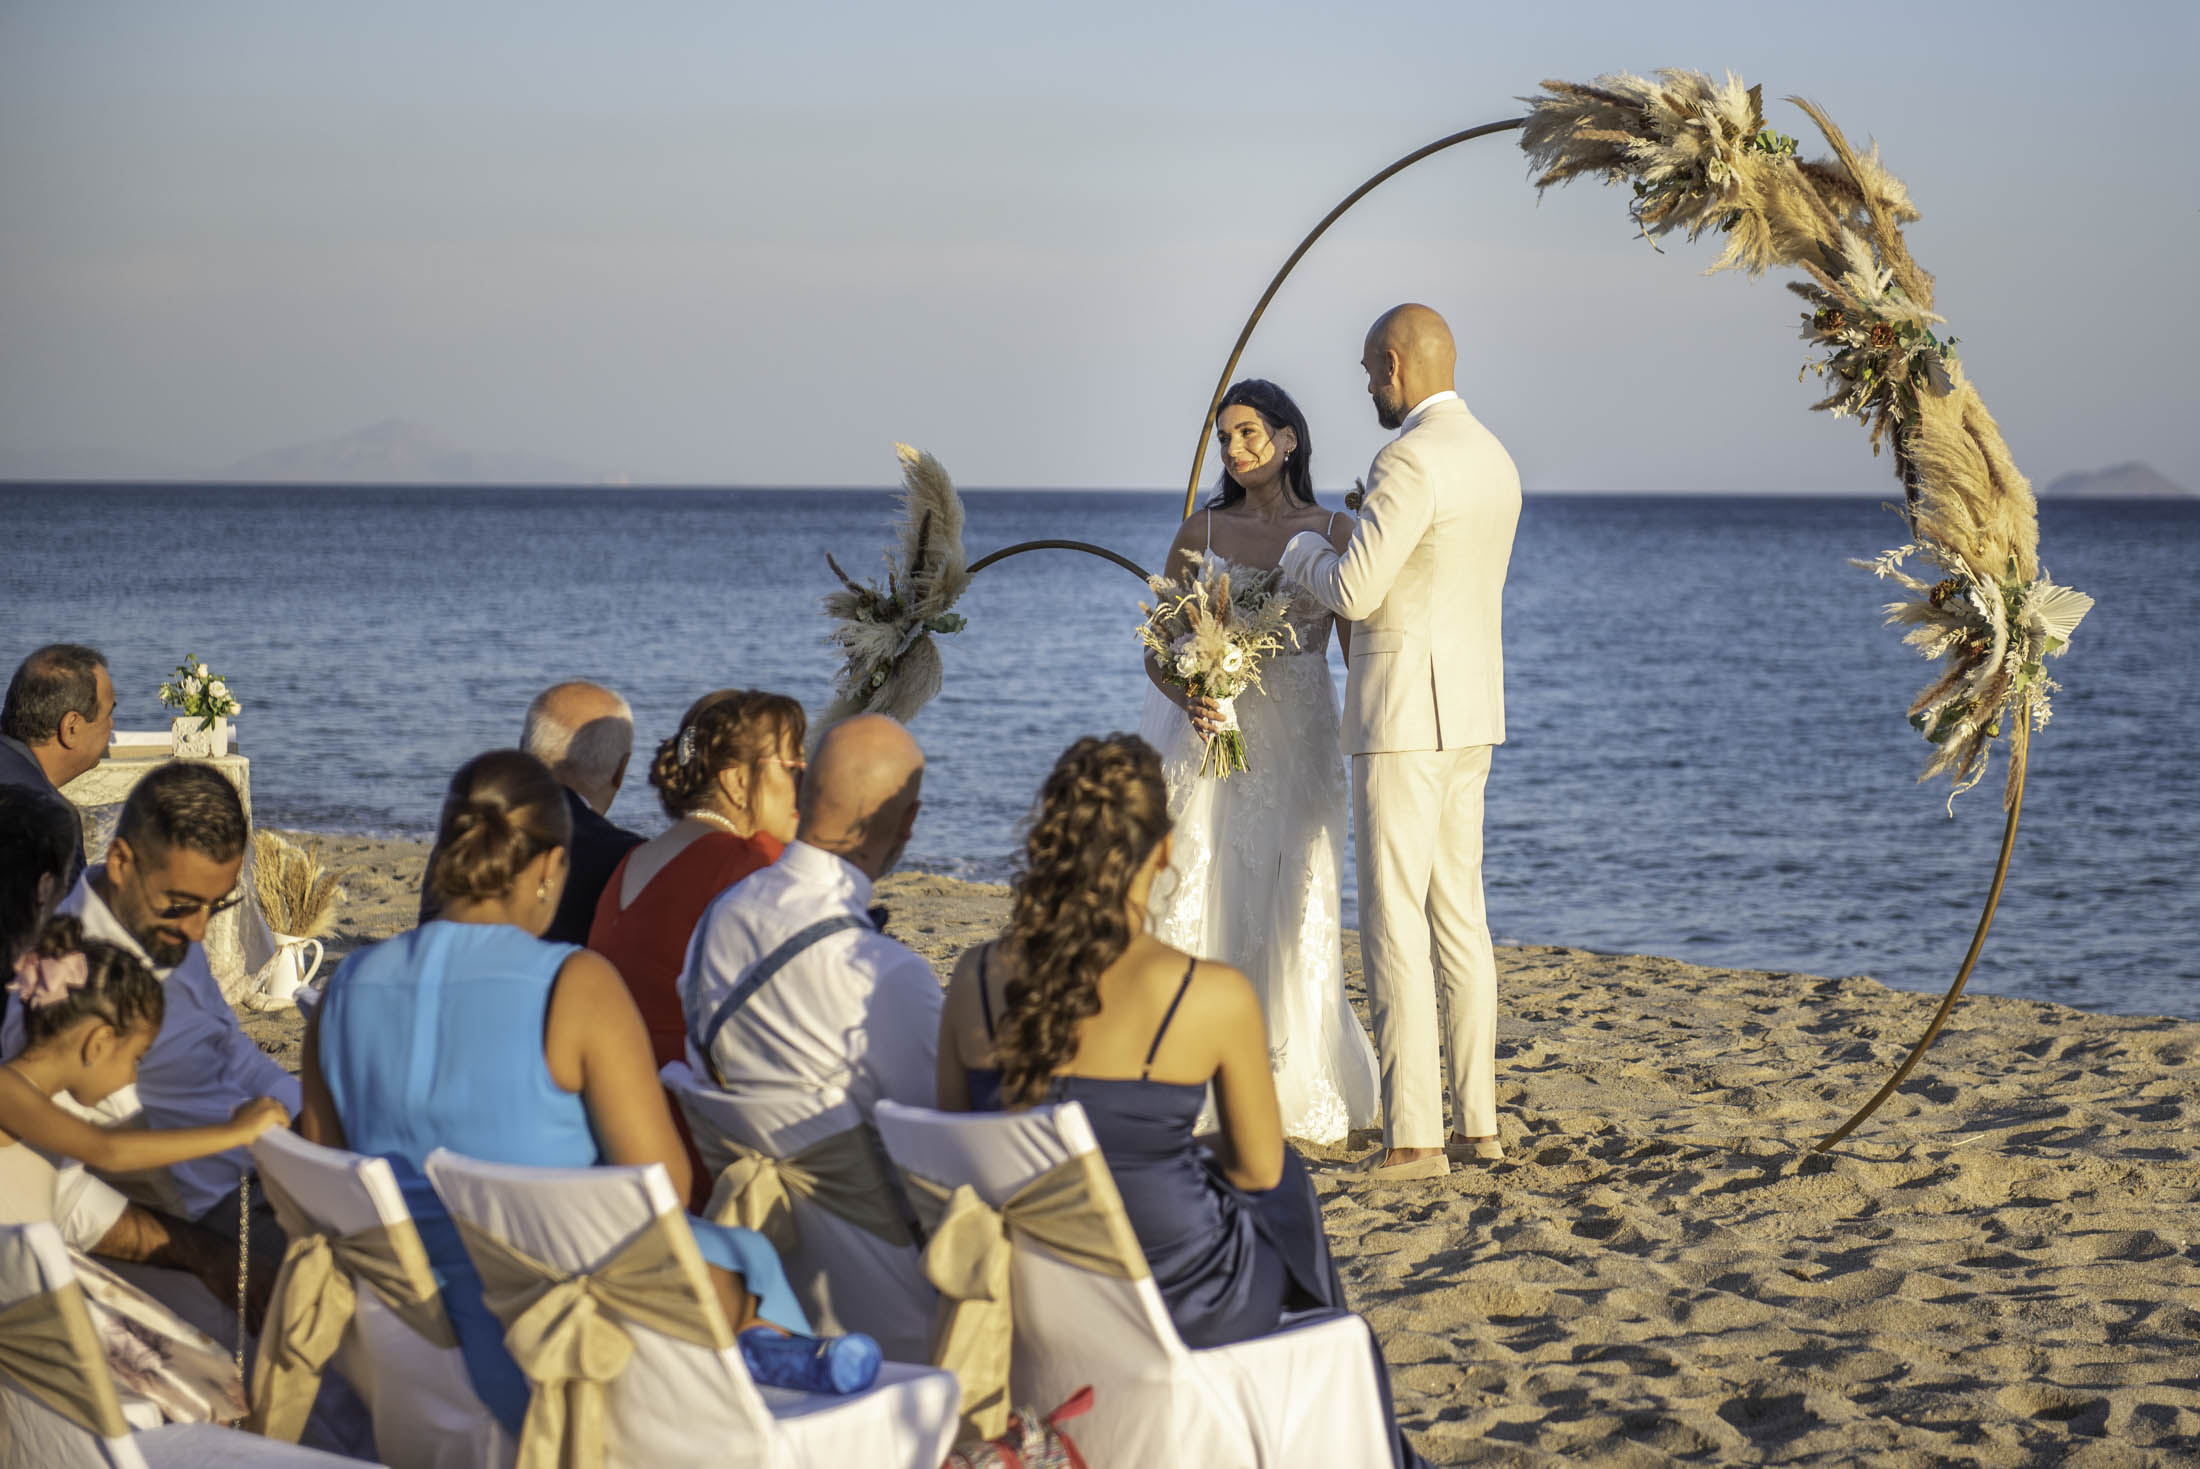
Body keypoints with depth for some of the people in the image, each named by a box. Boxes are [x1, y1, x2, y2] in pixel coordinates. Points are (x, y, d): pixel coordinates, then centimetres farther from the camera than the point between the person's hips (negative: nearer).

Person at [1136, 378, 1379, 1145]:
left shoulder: (1334, 534, 3)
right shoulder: (1199, 534, 4)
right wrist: (1187, 698, -17)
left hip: (1297, 751, 0)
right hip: (1212, 740, 0)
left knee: (1291, 917, -2)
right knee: (1202, 909, -4)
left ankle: (1293, 1090, 12)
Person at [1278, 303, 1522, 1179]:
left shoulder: (1410, 460, -18)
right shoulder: (1493, 460, 14)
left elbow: (1351, 591, -20)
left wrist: (1305, 550, 1)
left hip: (1403, 714, -10)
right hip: (1469, 713, 10)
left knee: (1393, 926, -6)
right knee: (1459, 918, 14)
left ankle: (1412, 1138, -7)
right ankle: (1476, 1120, 18)